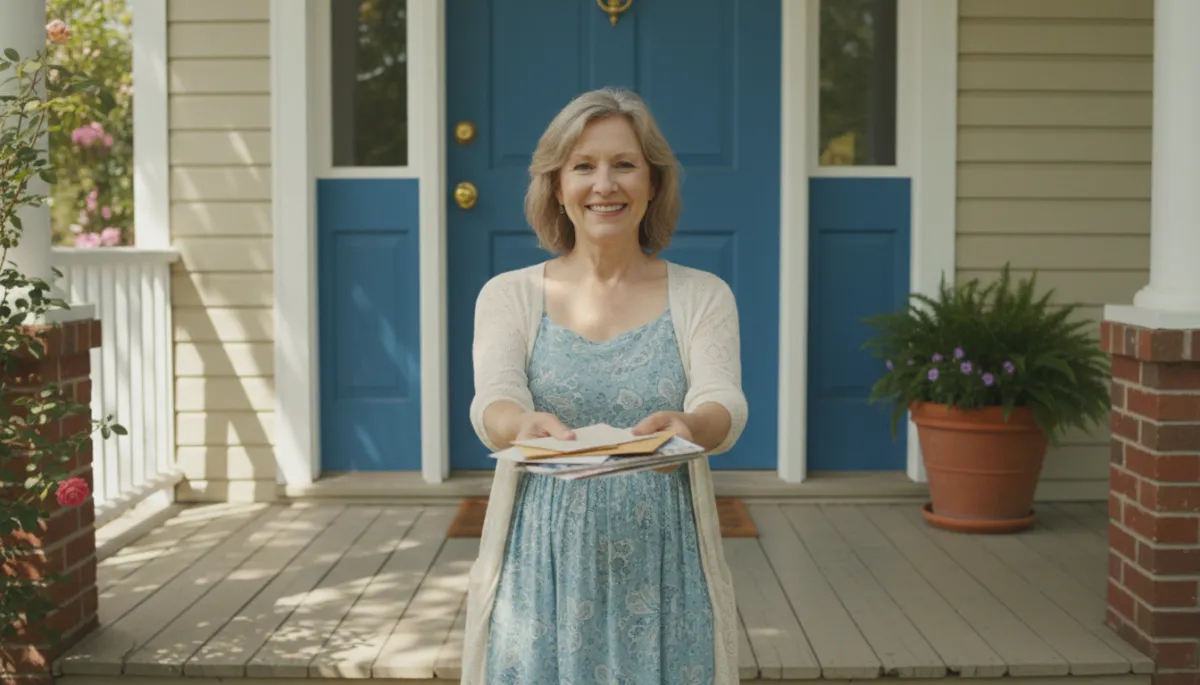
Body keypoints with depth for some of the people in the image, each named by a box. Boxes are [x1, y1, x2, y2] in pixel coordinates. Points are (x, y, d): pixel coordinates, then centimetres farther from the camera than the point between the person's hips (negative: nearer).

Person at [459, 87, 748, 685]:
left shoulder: (702, 296, 2)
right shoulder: (509, 295, 3)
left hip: (664, 568, 0)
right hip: (542, 568, 0)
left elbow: (726, 406, -13)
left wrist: (690, 426, -37)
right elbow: (491, 404, -12)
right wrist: (525, 426, -36)